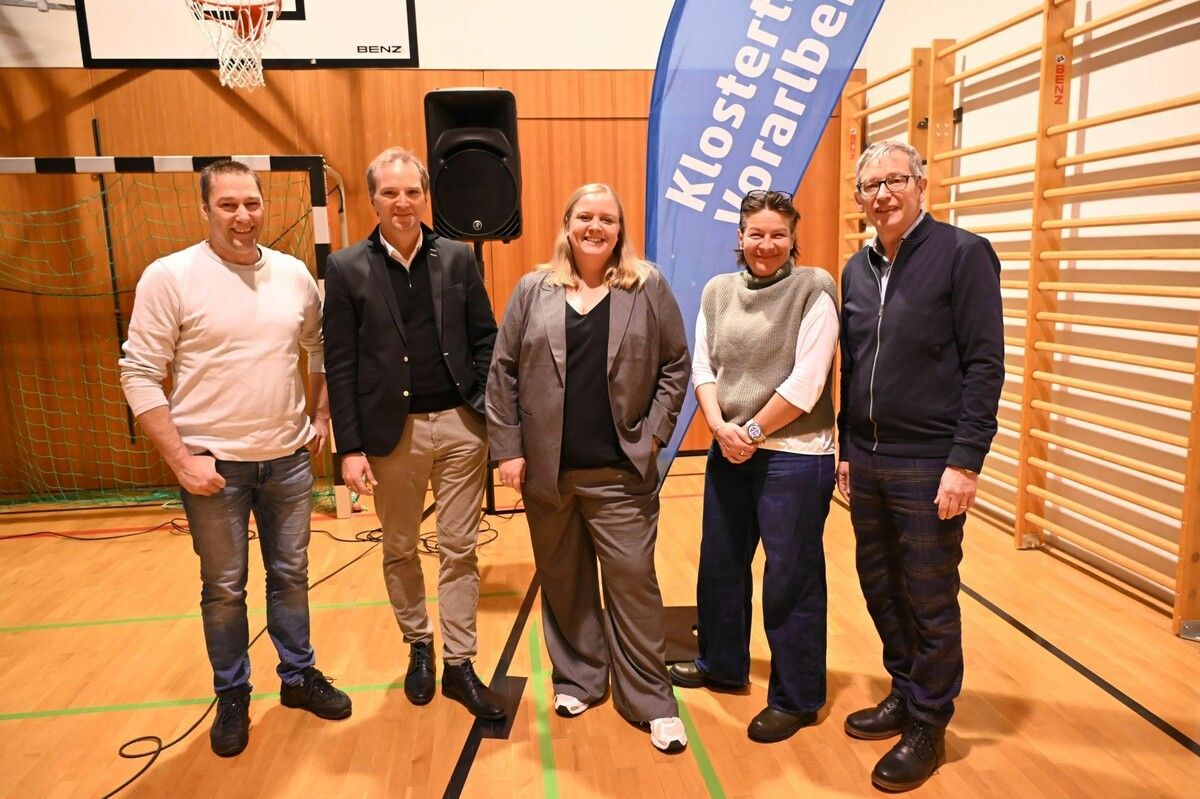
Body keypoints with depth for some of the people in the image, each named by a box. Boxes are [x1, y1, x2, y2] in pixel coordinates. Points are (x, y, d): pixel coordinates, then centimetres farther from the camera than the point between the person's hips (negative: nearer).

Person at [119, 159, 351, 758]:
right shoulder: (169, 277, -10)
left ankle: (299, 676, 35)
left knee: (290, 575, 16)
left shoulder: (294, 275, 2)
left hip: (288, 460, 3)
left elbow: (322, 347, 16)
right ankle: (232, 696, 31)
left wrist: (321, 417, 9)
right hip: (214, 464, -3)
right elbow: (139, 375, -10)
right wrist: (180, 459, -13)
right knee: (224, 589, 11)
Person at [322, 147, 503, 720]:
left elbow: (485, 338, 5)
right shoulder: (346, 269, -2)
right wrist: (350, 448, -7)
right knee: (399, 550, 15)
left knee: (459, 550, 8)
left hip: (459, 425, 1)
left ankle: (459, 665, 22)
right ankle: (419, 647, 37)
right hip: (391, 430, 0)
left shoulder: (458, 258, 3)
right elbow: (340, 365, -4)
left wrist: (489, 409, -5)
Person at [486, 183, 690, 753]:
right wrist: (508, 449, -2)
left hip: (620, 472, -2)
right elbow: (503, 373, 3)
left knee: (634, 581, 2)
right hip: (546, 470, 2)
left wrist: (653, 434, -5)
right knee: (563, 580, 13)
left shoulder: (649, 288, 2)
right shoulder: (533, 290, 4)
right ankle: (577, 678, 33)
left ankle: (651, 701, 17)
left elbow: (676, 365, 3)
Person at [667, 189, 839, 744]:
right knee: (719, 563, 17)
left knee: (790, 579, 4)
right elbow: (702, 368, 5)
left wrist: (754, 432, -11)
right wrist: (720, 427, -10)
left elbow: (806, 381, -15)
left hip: (794, 455, -5)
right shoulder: (718, 291, 7)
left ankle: (796, 699, 23)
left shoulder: (814, 288, -8)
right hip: (727, 451, 6)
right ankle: (722, 664, 40)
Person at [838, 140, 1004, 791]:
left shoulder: (963, 254, -8)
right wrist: (846, 449, 13)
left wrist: (965, 462, -17)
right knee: (880, 588, 16)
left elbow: (985, 365, -12)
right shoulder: (857, 269, 10)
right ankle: (904, 693, 36)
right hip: (867, 461, 6)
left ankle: (928, 726, 24)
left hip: (928, 465, -5)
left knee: (930, 602, 7)